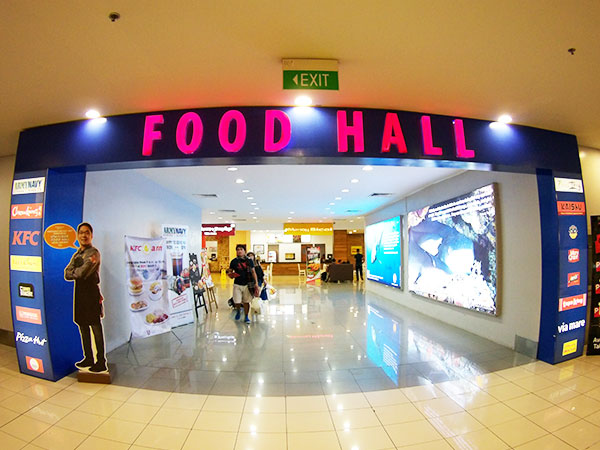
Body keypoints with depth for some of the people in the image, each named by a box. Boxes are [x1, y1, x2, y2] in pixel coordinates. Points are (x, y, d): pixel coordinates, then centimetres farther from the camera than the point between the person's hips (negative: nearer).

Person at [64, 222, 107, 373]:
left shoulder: (93, 252, -11)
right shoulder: (77, 254, 14)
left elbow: (83, 272, -19)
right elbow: (67, 274, 5)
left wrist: (74, 272, 0)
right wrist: (78, 273, -12)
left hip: (91, 291, -8)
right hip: (79, 291, 9)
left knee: (96, 326, -4)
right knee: (82, 325, 16)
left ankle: (101, 362, 4)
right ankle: (88, 358, 31)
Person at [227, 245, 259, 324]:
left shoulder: (249, 261, 3)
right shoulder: (234, 261, 2)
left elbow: (253, 272, 6)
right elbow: (229, 272, 8)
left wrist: (256, 283, 1)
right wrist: (230, 275, -16)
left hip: (247, 284, 0)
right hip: (237, 284, 0)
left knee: (246, 302, 7)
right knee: (237, 302, -1)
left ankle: (246, 317, 24)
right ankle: (238, 311, 32)